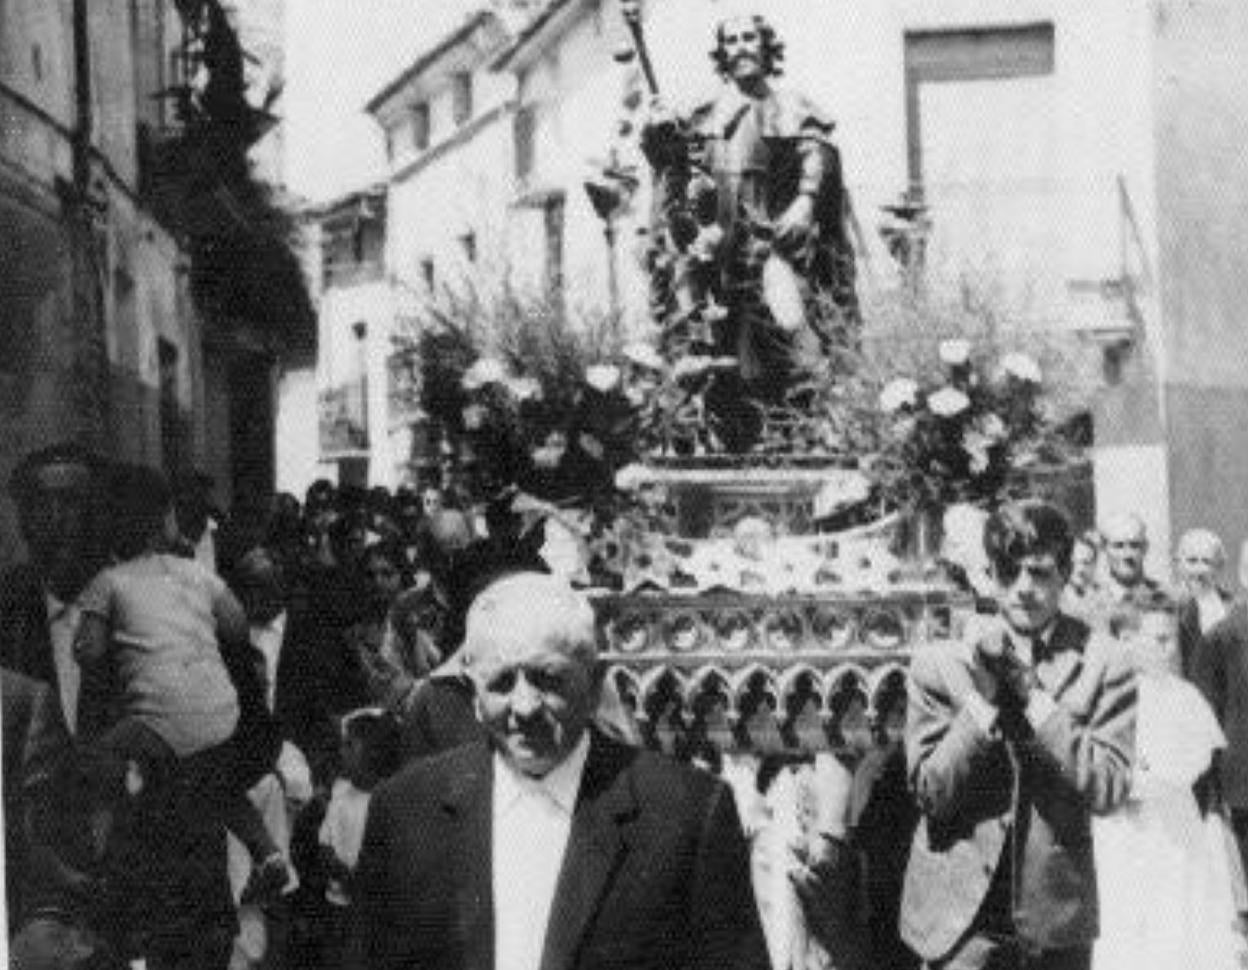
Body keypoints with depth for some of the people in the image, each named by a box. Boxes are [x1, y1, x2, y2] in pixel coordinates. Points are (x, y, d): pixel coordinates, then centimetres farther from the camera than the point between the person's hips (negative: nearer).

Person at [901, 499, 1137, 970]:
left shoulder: (1102, 663, -1)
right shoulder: (939, 663, -1)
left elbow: (1107, 789, -9)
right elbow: (932, 793, -5)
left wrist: (1033, 695, -15)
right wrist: (982, 698, -15)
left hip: (1058, 916, 1)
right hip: (962, 913, -1)